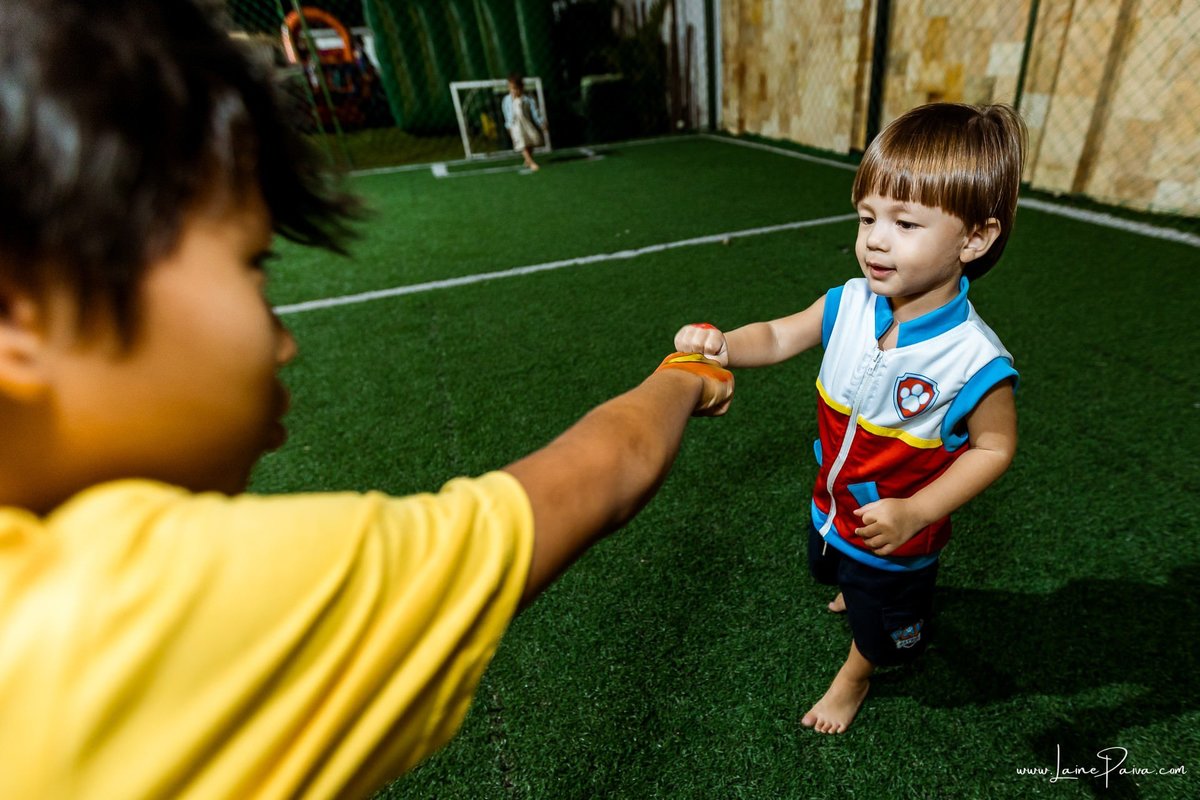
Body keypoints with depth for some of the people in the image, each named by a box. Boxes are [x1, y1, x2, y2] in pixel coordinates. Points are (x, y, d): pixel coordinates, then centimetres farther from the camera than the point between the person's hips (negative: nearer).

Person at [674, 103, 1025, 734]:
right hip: (832, 504, 5)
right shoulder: (849, 305, -20)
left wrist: (915, 512, -29)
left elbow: (994, 447, -20)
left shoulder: (974, 360, -32)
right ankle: (856, 587, 73)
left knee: (880, 624, 24)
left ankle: (853, 680, 57)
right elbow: (779, 336, -10)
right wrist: (723, 346, -31)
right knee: (833, 566, 37)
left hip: (896, 534, -4)